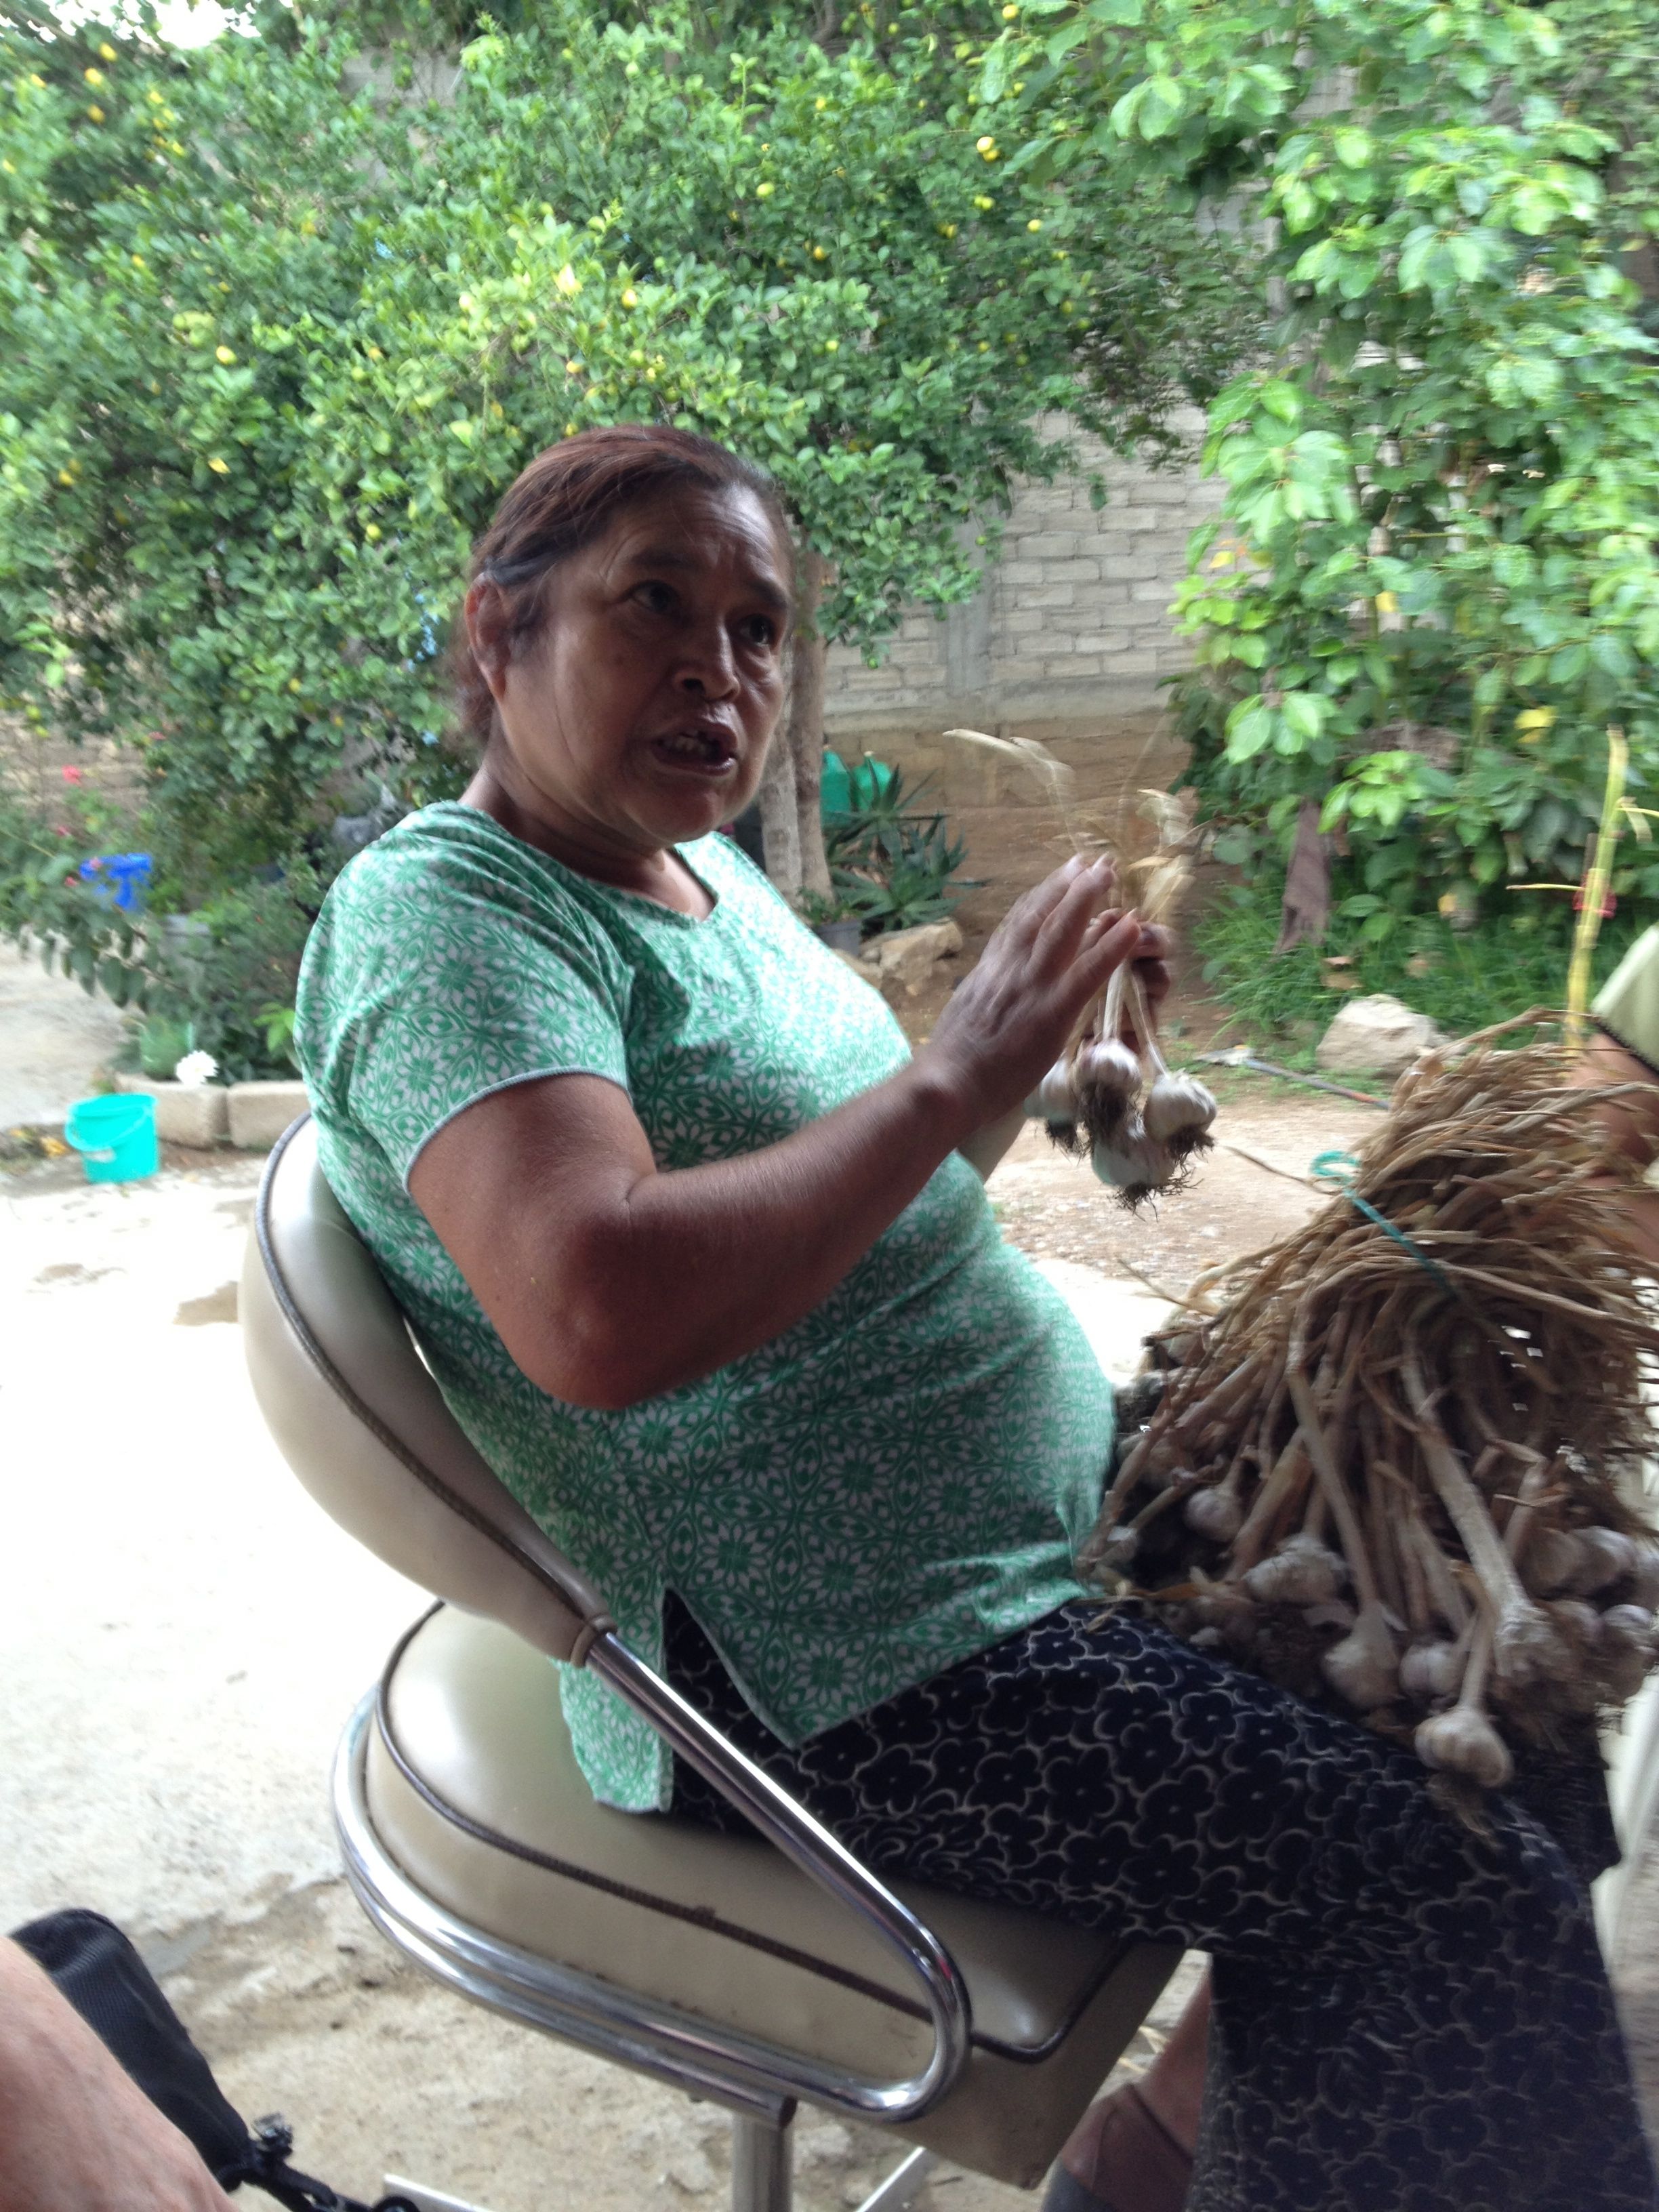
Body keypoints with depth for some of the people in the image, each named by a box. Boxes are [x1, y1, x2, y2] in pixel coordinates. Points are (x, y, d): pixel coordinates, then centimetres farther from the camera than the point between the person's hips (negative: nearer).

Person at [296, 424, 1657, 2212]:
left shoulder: (714, 875, 11)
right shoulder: (439, 906, -16)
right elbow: (599, 1312, -34)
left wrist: (1034, 1050, 2)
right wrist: (949, 1076, -24)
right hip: (833, 1677, -9)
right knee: (1476, 1911, -12)